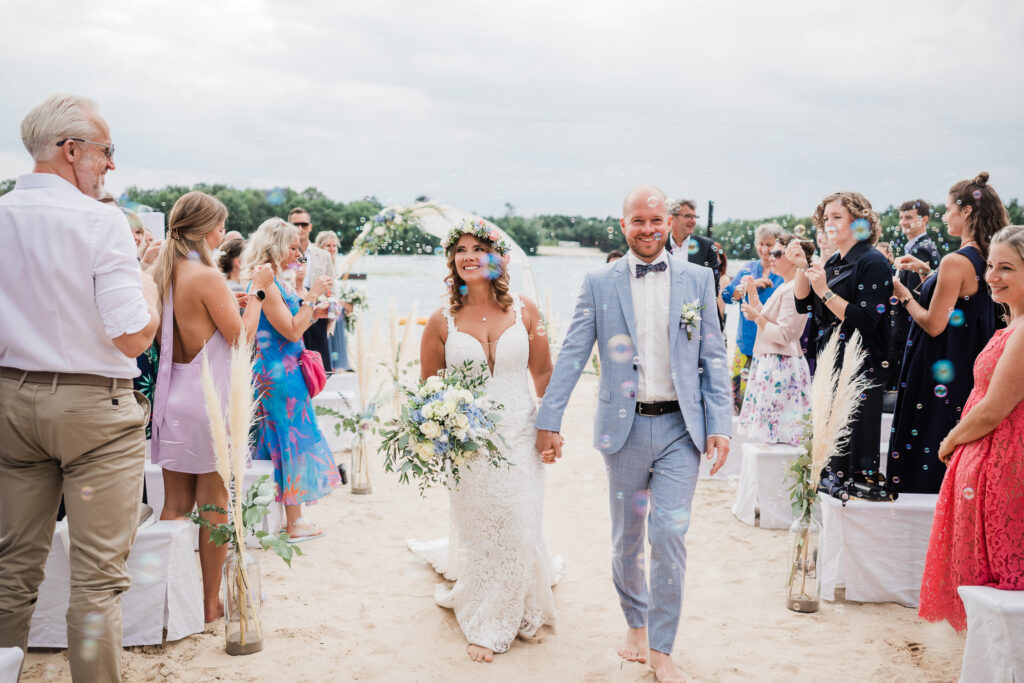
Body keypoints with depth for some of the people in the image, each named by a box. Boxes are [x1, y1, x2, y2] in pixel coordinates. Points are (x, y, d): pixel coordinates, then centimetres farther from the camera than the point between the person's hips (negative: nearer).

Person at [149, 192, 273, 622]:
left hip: (170, 395, 7)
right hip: (208, 397, -7)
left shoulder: (163, 273, 7)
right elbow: (242, 337, -10)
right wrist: (257, 291, 0)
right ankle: (211, 603, 14)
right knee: (214, 506, 4)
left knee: (175, 505, 13)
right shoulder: (207, 276, -16)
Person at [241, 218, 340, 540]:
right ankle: (294, 524, 7)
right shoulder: (265, 284, -18)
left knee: (281, 440, 13)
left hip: (281, 372, 10)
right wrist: (312, 295, -17)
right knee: (293, 438, -2)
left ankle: (290, 518, 22)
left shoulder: (274, 282, 12)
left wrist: (314, 312, 9)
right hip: (280, 373, -10)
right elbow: (292, 332, -21)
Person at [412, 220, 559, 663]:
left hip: (519, 439, 1)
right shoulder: (442, 321, -1)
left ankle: (517, 610, 33)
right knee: (477, 534, 6)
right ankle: (483, 625, 25)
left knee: (521, 530, 5)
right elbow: (428, 386, 6)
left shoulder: (525, 312, 1)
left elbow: (544, 373, 7)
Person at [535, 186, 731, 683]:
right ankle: (635, 624, 36)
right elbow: (571, 356, 2)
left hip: (680, 427, 0)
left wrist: (720, 425, -3)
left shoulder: (697, 279, 3)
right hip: (624, 427, 1)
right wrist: (549, 420, -2)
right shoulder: (598, 283, 1)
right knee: (626, 538, 13)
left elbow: (714, 357, 4)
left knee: (669, 535, -6)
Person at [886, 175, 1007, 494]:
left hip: (938, 371, -9)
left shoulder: (956, 261, -21)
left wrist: (903, 295, -7)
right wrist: (926, 271, 14)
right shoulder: (987, 260, 6)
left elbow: (934, 324, -21)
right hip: (967, 370, 9)